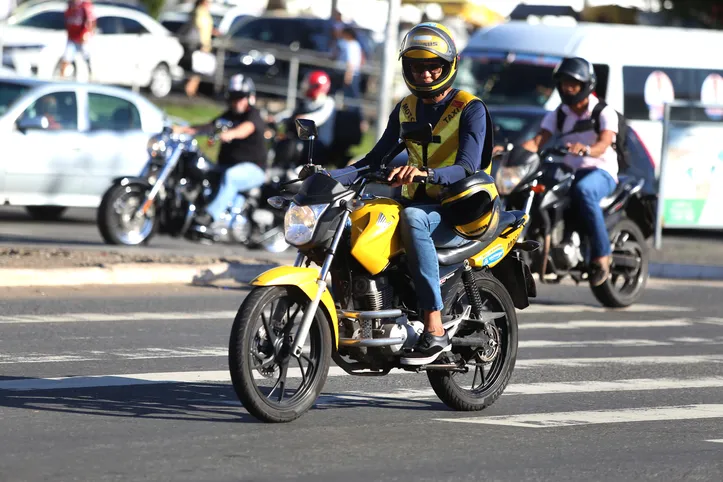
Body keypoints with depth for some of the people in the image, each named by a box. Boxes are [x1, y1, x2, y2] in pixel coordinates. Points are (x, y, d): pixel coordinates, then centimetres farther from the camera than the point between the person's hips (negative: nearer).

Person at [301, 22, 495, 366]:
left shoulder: (470, 109, -6)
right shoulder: (406, 109, 14)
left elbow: (468, 167, -20)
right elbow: (375, 160, 11)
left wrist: (426, 173, -39)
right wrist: (329, 176, -5)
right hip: (417, 203, 7)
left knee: (412, 218, -39)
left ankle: (435, 331, -41)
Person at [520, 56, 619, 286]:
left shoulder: (604, 113, -1)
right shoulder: (558, 116, 14)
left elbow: (604, 143, -20)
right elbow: (537, 141, 0)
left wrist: (586, 149, -43)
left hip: (601, 172, -6)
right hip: (569, 172, 6)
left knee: (584, 190, -40)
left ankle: (601, 254, -36)